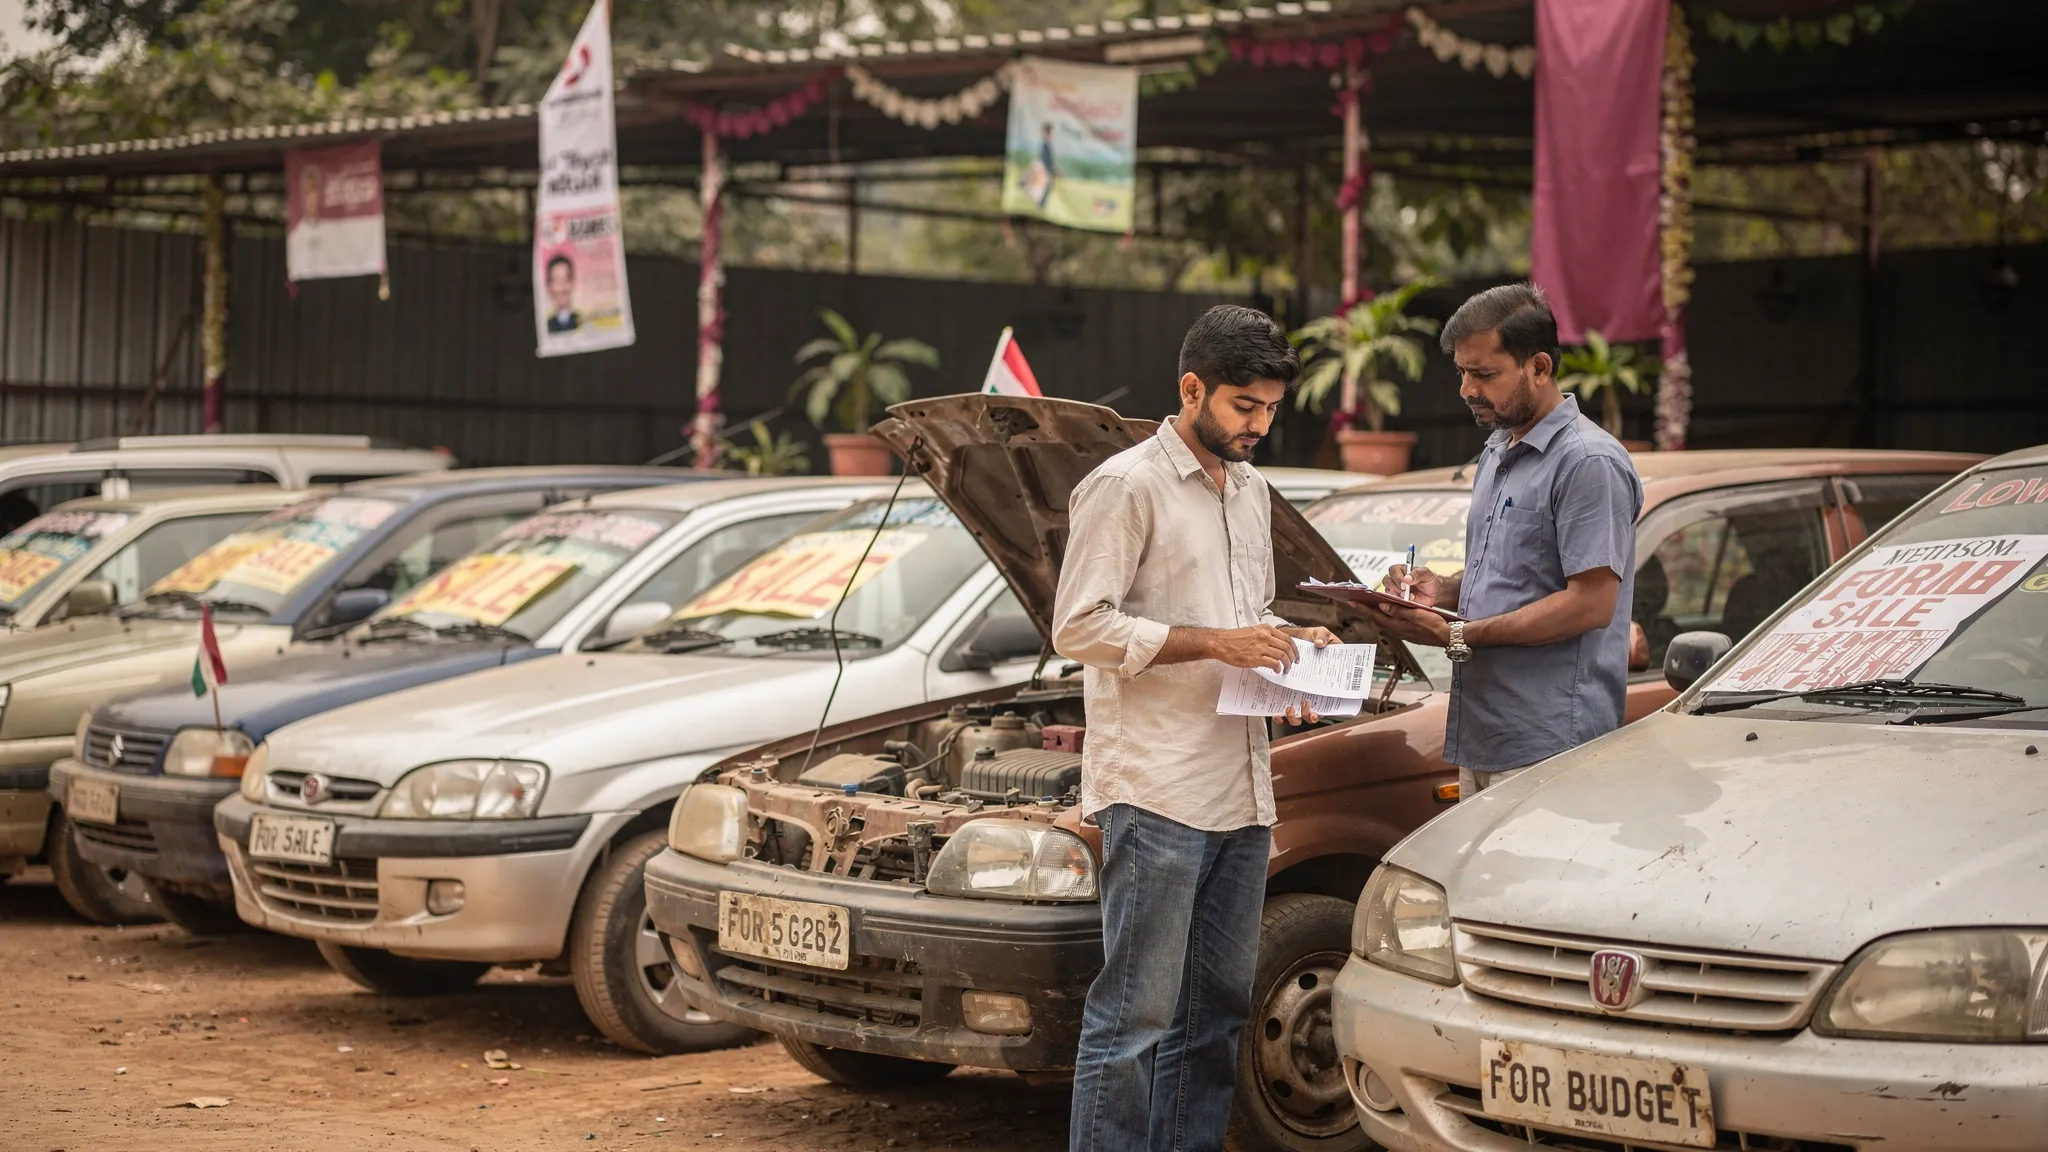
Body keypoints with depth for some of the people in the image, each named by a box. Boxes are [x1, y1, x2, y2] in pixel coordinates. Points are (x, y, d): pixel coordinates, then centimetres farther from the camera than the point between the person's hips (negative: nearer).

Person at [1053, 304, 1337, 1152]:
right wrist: (1216, 643, -18)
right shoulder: (1125, 487, -8)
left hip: (1240, 793, 8)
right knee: (1136, 1015, -7)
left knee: (1218, 1009, 13)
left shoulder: (1251, 491, 18)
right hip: (1156, 793, -8)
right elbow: (1079, 627, -15)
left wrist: (1286, 642, 7)